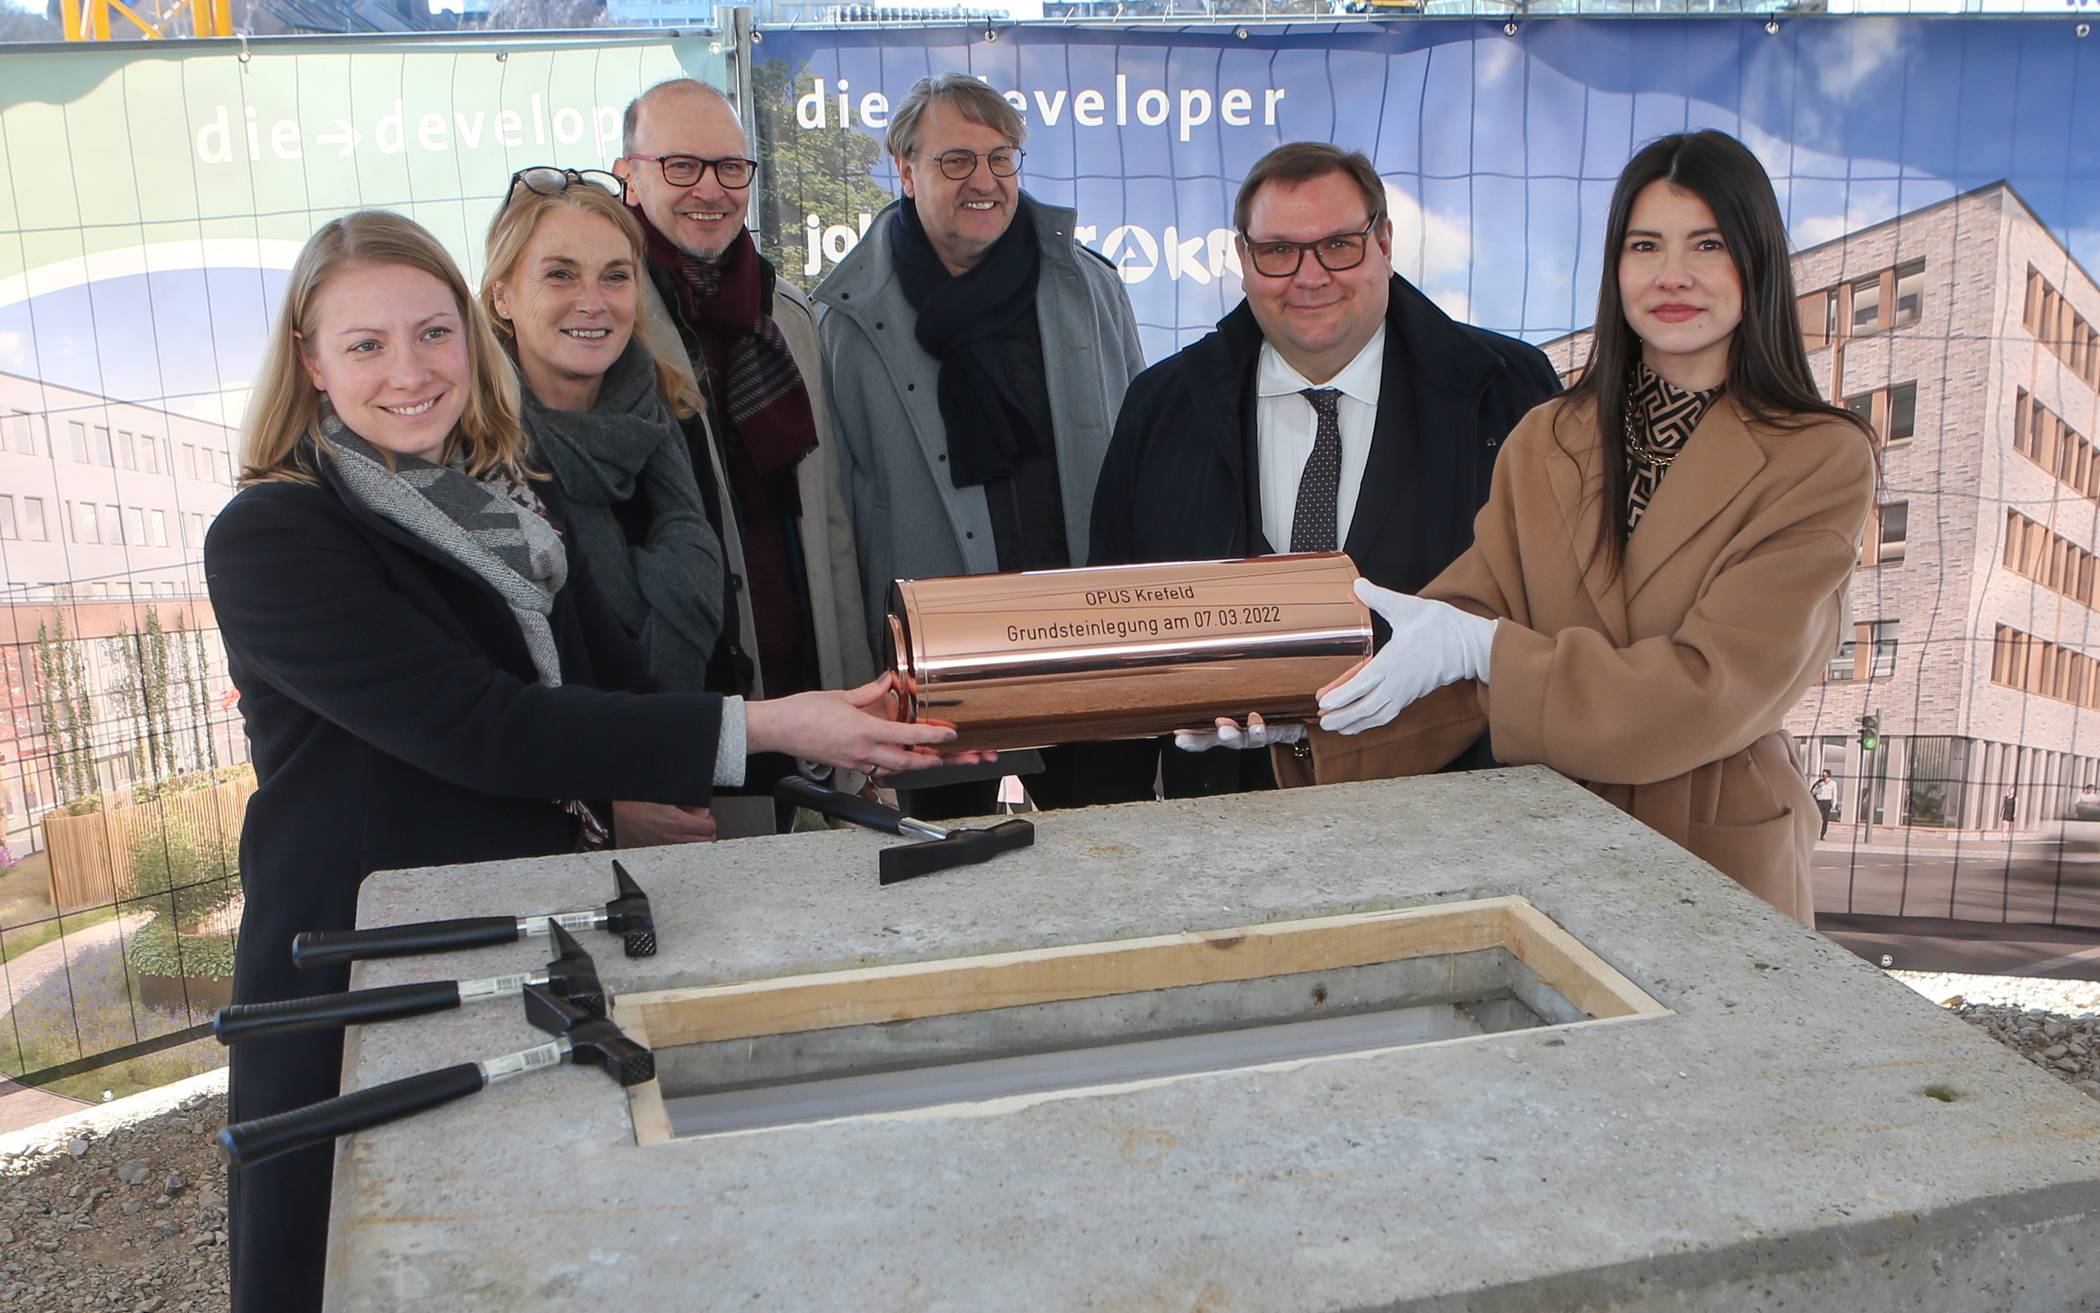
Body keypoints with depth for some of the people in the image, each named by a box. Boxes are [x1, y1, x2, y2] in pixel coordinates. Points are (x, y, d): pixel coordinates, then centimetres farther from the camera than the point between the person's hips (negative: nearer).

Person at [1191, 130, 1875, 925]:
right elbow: (1469, 614, -7)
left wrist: (1481, 648, -27)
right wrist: (1297, 705, -24)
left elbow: (1716, 686, -20)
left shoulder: (1822, 461, -10)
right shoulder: (1546, 443, 3)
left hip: (1720, 855, -3)